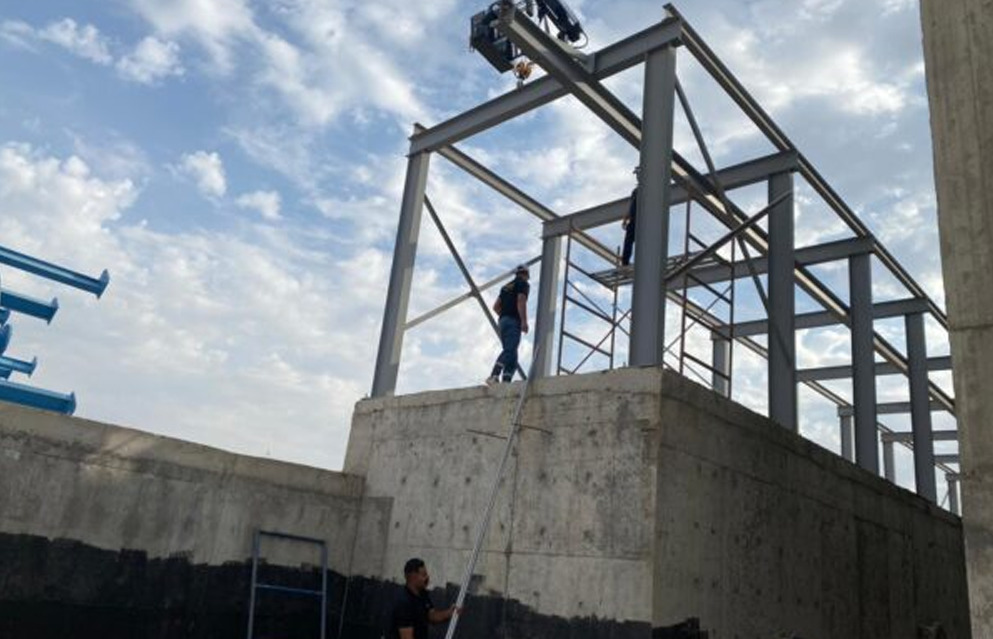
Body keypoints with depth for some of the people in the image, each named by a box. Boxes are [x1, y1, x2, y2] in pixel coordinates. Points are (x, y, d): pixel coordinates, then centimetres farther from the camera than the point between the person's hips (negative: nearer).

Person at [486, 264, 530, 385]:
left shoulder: (506, 286, 24)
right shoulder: (523, 284, 2)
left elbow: (496, 306, 21)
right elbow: (521, 302, -14)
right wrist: (524, 321, -18)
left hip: (503, 321, 8)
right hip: (514, 321, -8)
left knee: (511, 353, 7)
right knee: (510, 350, -18)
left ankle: (506, 381, -5)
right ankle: (494, 376, -33)